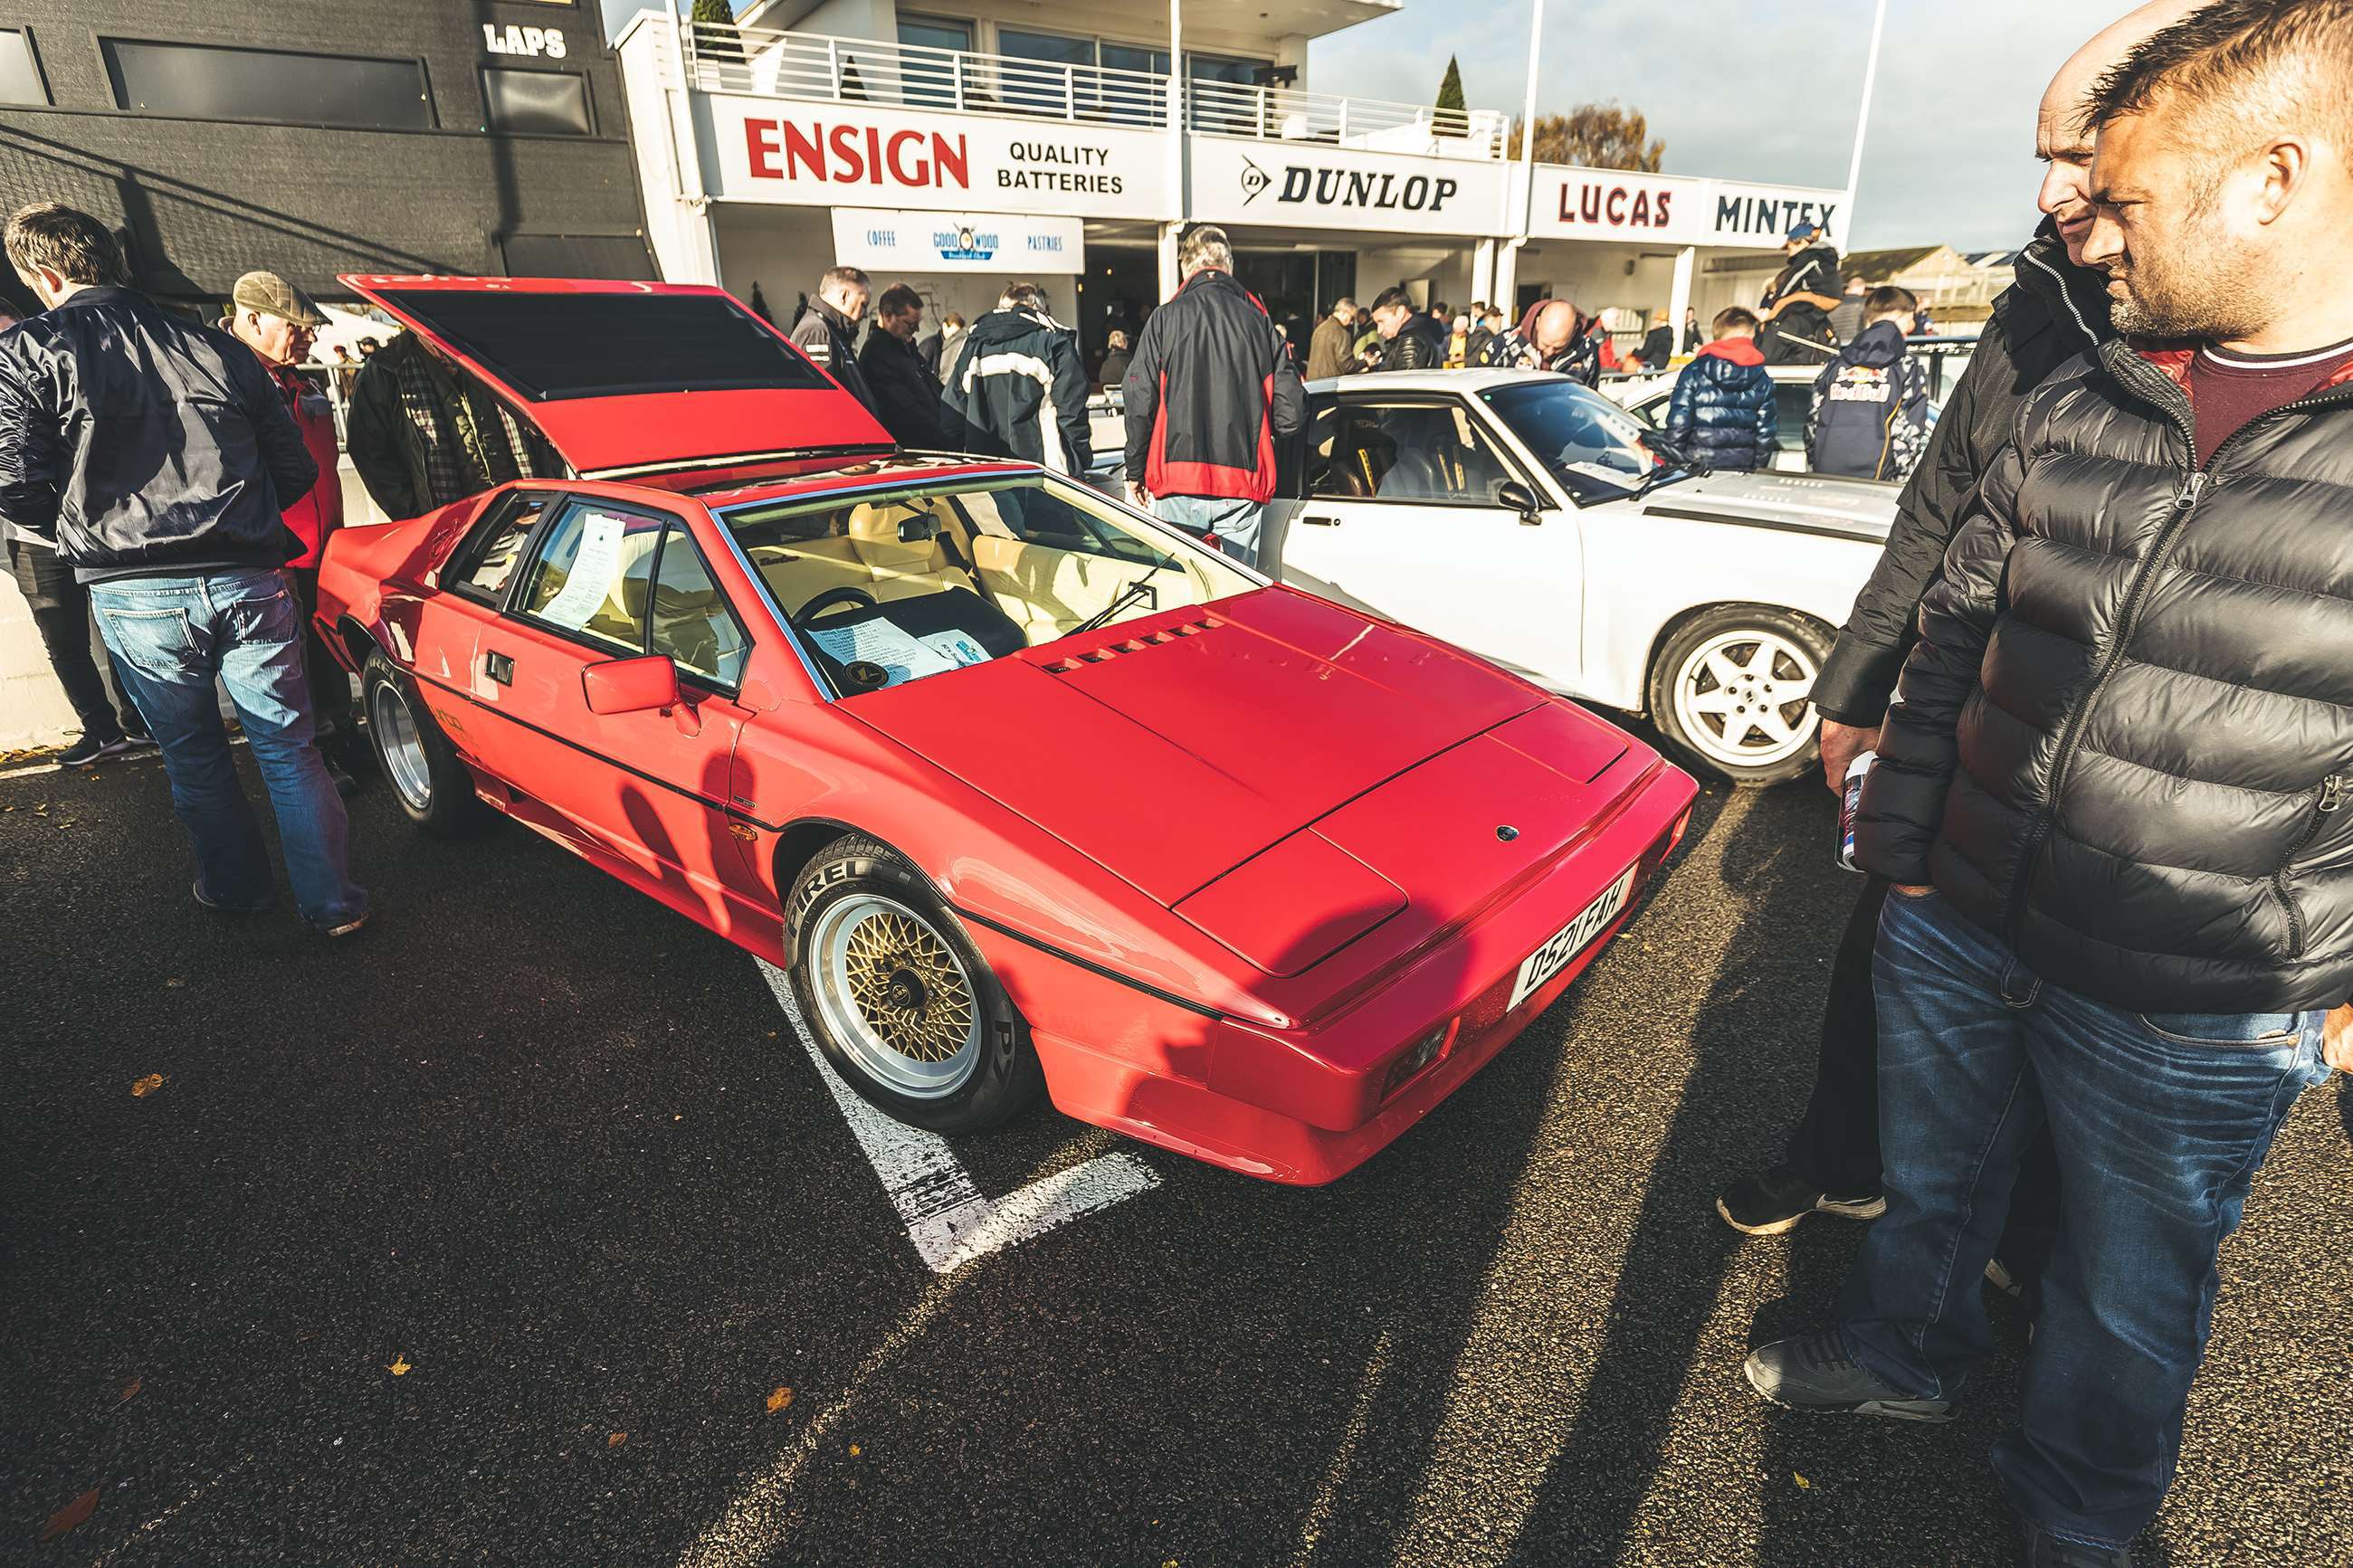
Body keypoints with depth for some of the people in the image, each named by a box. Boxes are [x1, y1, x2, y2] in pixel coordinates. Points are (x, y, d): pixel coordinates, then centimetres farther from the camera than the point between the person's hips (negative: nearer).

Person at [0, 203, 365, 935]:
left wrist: (90, 527, 15)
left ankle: (235, 887, 31)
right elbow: (297, 469, 9)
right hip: (248, 580, 2)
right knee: (288, 749, 8)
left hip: (136, 597, -1)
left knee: (193, 754, 16)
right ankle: (331, 902, 10)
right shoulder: (217, 348, 8)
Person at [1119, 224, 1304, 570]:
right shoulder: (1261, 323, 7)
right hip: (1242, 488, 2)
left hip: (1178, 483, -2)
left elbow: (1140, 401, -3)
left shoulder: (1165, 318, 1)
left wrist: (1135, 472, 7)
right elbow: (1291, 410, 4)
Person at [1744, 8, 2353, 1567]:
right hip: (1956, 929, 4)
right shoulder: (2075, 407, -1)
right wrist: (1898, 846, 5)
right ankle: (1903, 1352, 53)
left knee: (2127, 1295, 20)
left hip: (2192, 1014, -3)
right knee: (1934, 1180, 25)